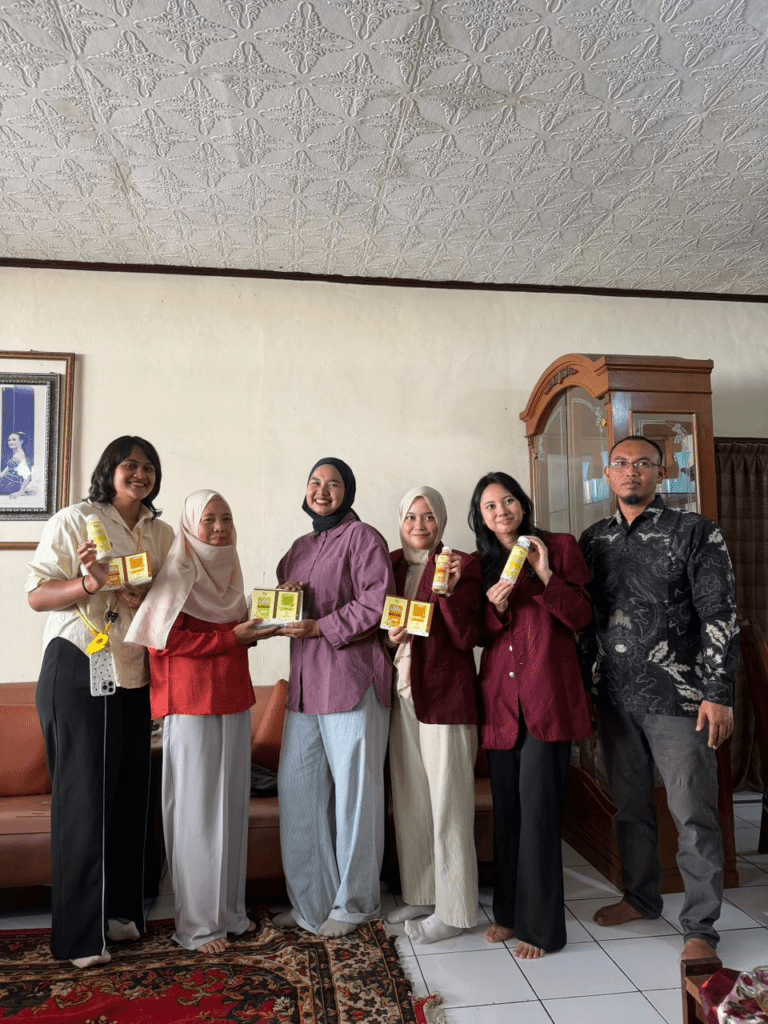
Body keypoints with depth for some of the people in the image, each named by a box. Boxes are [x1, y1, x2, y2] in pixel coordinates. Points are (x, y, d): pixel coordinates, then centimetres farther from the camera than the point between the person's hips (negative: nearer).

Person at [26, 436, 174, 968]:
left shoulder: (162, 533, 11)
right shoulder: (73, 521, -4)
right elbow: (37, 594, -8)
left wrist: (147, 602, -7)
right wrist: (88, 583, -26)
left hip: (135, 675, 5)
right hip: (78, 670, -5)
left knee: (130, 791, 10)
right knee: (84, 795, 0)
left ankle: (120, 909, 28)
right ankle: (79, 933, 13)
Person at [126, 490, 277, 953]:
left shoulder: (229, 571, 15)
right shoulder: (178, 574, -7)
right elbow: (168, 638, -16)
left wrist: (255, 628, 1)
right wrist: (233, 636, -15)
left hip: (234, 702, 7)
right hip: (192, 705, -7)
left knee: (233, 804, 12)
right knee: (197, 808, 1)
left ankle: (230, 910, 26)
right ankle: (197, 924, 15)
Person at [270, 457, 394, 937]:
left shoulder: (362, 537, -3)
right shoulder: (301, 547, 20)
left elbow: (377, 602, -14)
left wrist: (320, 627, -15)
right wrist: (284, 598, 2)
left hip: (352, 675, -7)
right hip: (305, 678, 8)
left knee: (354, 787, 2)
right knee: (297, 785, 9)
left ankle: (354, 903, 20)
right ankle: (310, 899, 26)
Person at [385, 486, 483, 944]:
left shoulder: (463, 565, -7)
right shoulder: (390, 564, 9)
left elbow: (467, 638, -12)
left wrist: (450, 588, -25)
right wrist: (388, 633, -4)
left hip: (446, 695, -6)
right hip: (401, 694, 6)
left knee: (449, 805, 3)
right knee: (410, 801, 16)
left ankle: (454, 910, 19)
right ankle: (421, 894, 33)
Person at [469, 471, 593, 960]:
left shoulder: (560, 547, 2)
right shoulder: (482, 563, 14)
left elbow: (581, 617, -3)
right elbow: (482, 636, 12)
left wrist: (546, 574, -15)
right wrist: (495, 606, -9)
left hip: (547, 695, -4)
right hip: (500, 696, 4)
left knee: (537, 807, -4)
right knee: (506, 807, 11)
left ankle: (541, 925, 11)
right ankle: (509, 911, 26)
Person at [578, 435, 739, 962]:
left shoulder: (696, 532, -4)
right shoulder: (594, 540, 9)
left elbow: (720, 617, -8)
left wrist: (718, 694, -13)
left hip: (678, 698, -4)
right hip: (615, 698, 5)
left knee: (693, 814, 2)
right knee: (630, 805, 17)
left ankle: (700, 927, 18)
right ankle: (642, 896, 36)